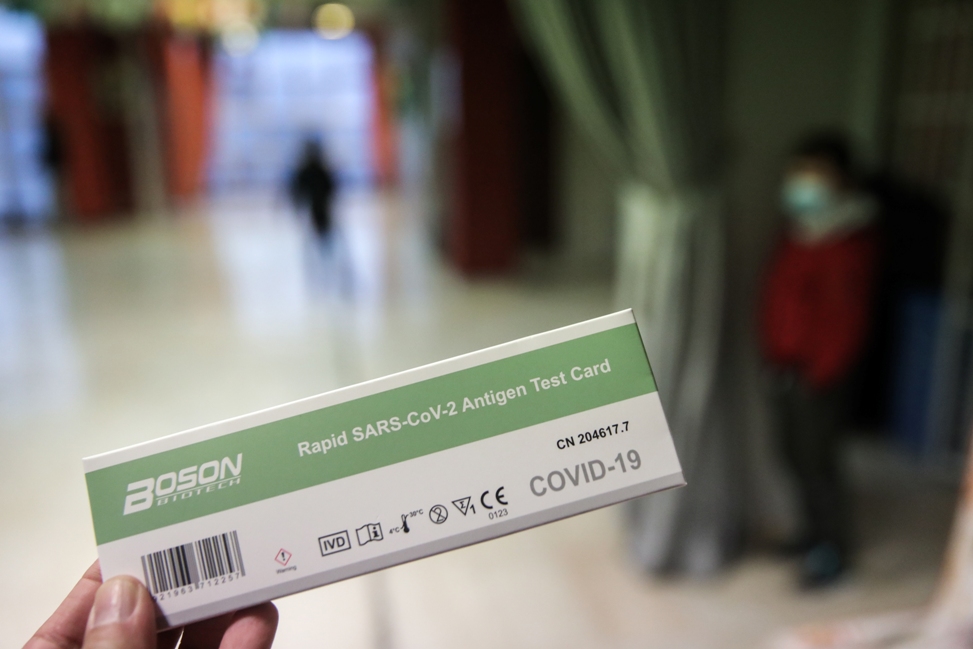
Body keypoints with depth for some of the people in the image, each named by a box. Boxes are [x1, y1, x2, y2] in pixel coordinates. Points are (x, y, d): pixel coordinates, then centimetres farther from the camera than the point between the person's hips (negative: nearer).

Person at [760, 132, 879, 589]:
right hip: (787, 365, 9)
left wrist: (817, 374, -17)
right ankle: (815, 531, 37)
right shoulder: (802, 229, 7)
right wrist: (774, 353, 11)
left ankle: (833, 551, 22)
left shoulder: (850, 242, -20)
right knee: (796, 453, 19)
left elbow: (848, 319, -21)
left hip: (817, 373, -8)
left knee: (817, 459, 3)